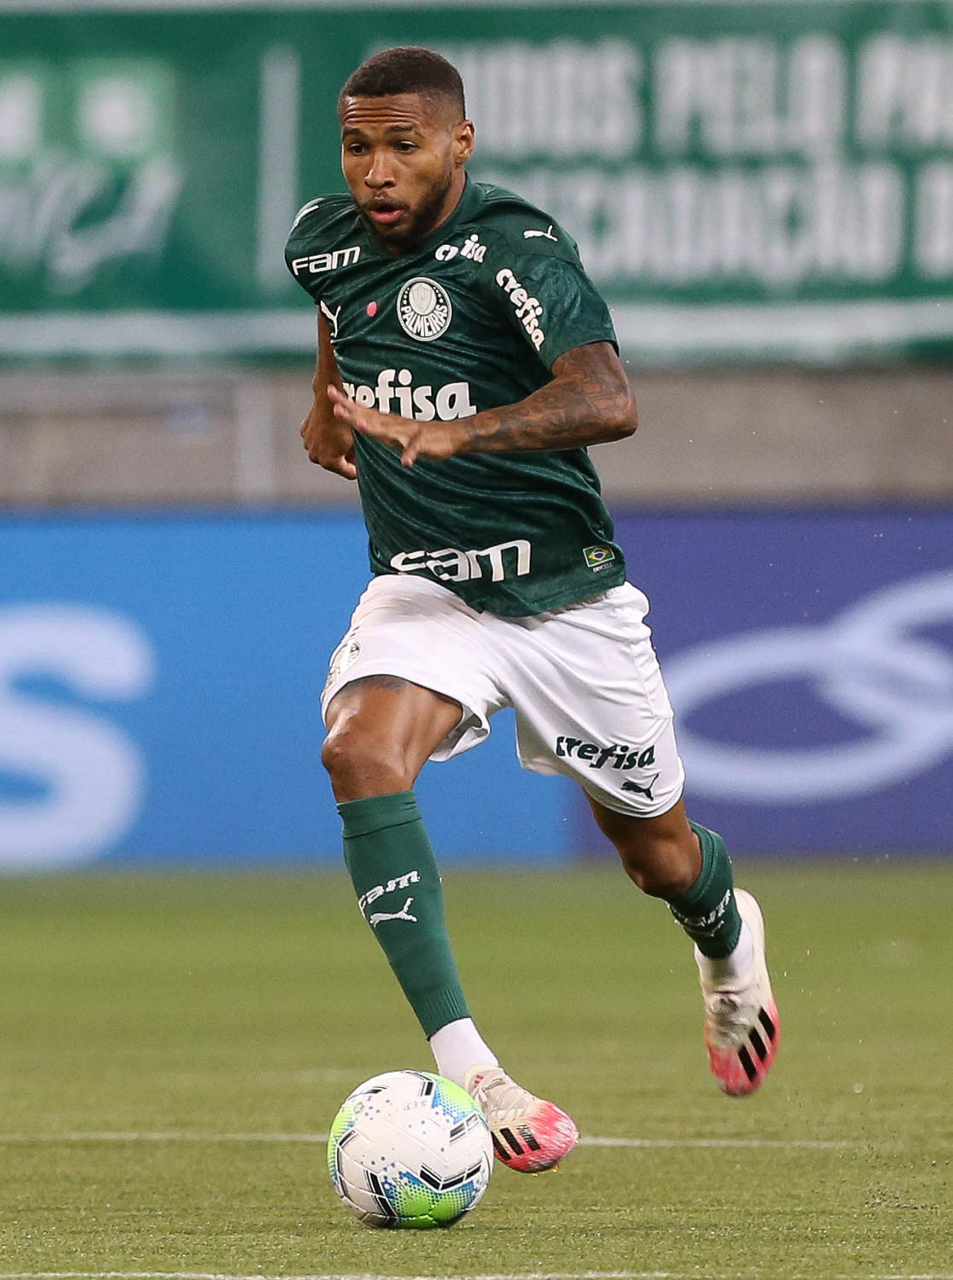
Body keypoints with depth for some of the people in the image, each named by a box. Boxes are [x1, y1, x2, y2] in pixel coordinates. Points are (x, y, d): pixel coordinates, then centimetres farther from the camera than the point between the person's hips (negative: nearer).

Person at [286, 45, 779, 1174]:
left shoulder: (515, 247, -20)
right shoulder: (324, 240, -1)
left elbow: (608, 403, -37)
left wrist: (453, 431, -49)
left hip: (564, 595, -3)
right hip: (421, 588, 3)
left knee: (659, 856, 14)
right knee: (360, 754, -30)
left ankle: (728, 937, 54)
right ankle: (463, 1067, -33)